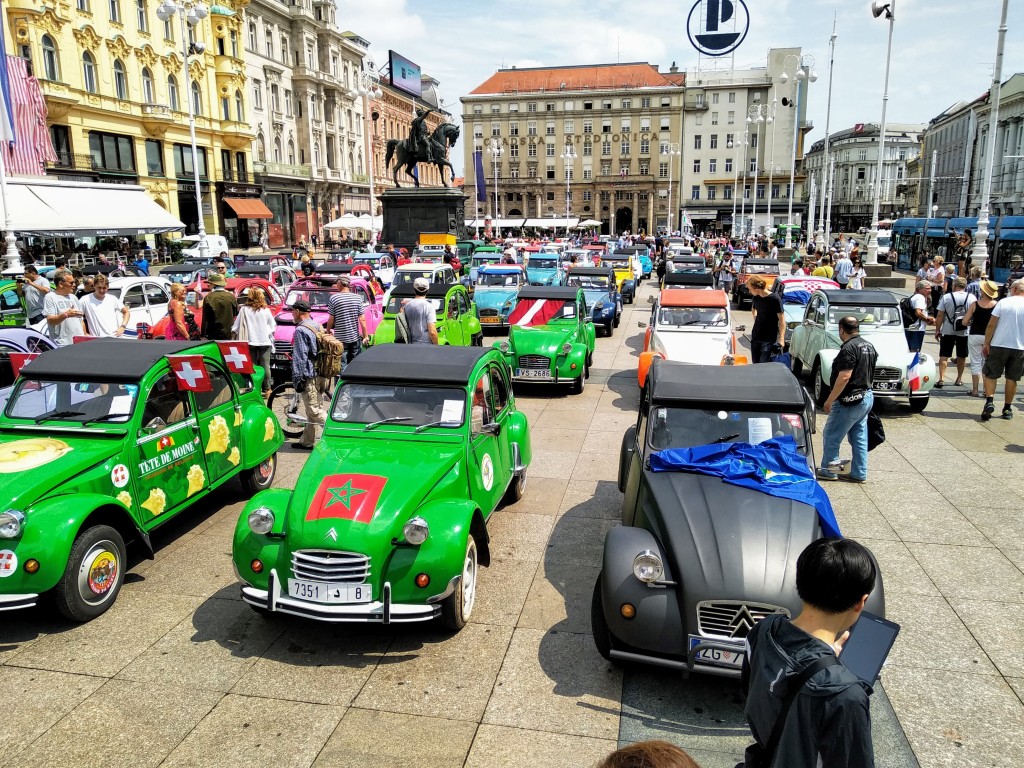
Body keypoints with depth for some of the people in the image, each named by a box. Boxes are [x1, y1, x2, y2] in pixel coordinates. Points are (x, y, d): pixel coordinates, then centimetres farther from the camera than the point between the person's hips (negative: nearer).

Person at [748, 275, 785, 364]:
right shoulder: (756, 298, 3)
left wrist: (781, 339, -22)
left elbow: (782, 319, -15)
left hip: (769, 340, -6)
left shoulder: (775, 299, -15)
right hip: (755, 337, 6)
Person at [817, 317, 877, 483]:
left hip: (850, 400, -9)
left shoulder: (849, 348, -19)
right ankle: (859, 474, 18)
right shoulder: (869, 346, 11)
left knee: (831, 436, 2)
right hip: (866, 396, 10)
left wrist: (829, 400, -20)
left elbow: (844, 377, -25)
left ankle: (828, 471, 9)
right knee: (859, 438, 13)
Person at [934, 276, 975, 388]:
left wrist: (937, 330, 1)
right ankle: (959, 379, 23)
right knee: (961, 356, 14)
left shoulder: (946, 297, -7)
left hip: (948, 331, -2)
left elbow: (939, 316, -7)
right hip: (964, 332, 2)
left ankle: (941, 379, -9)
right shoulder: (971, 298, -2)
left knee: (944, 356, 1)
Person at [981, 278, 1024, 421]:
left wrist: (986, 344, -1)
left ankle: (989, 401, -10)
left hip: (999, 345, -2)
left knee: (990, 375, 8)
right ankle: (1007, 408, 17)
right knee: (1012, 378, 12)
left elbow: (991, 325, -8)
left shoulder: (1004, 302, -6)